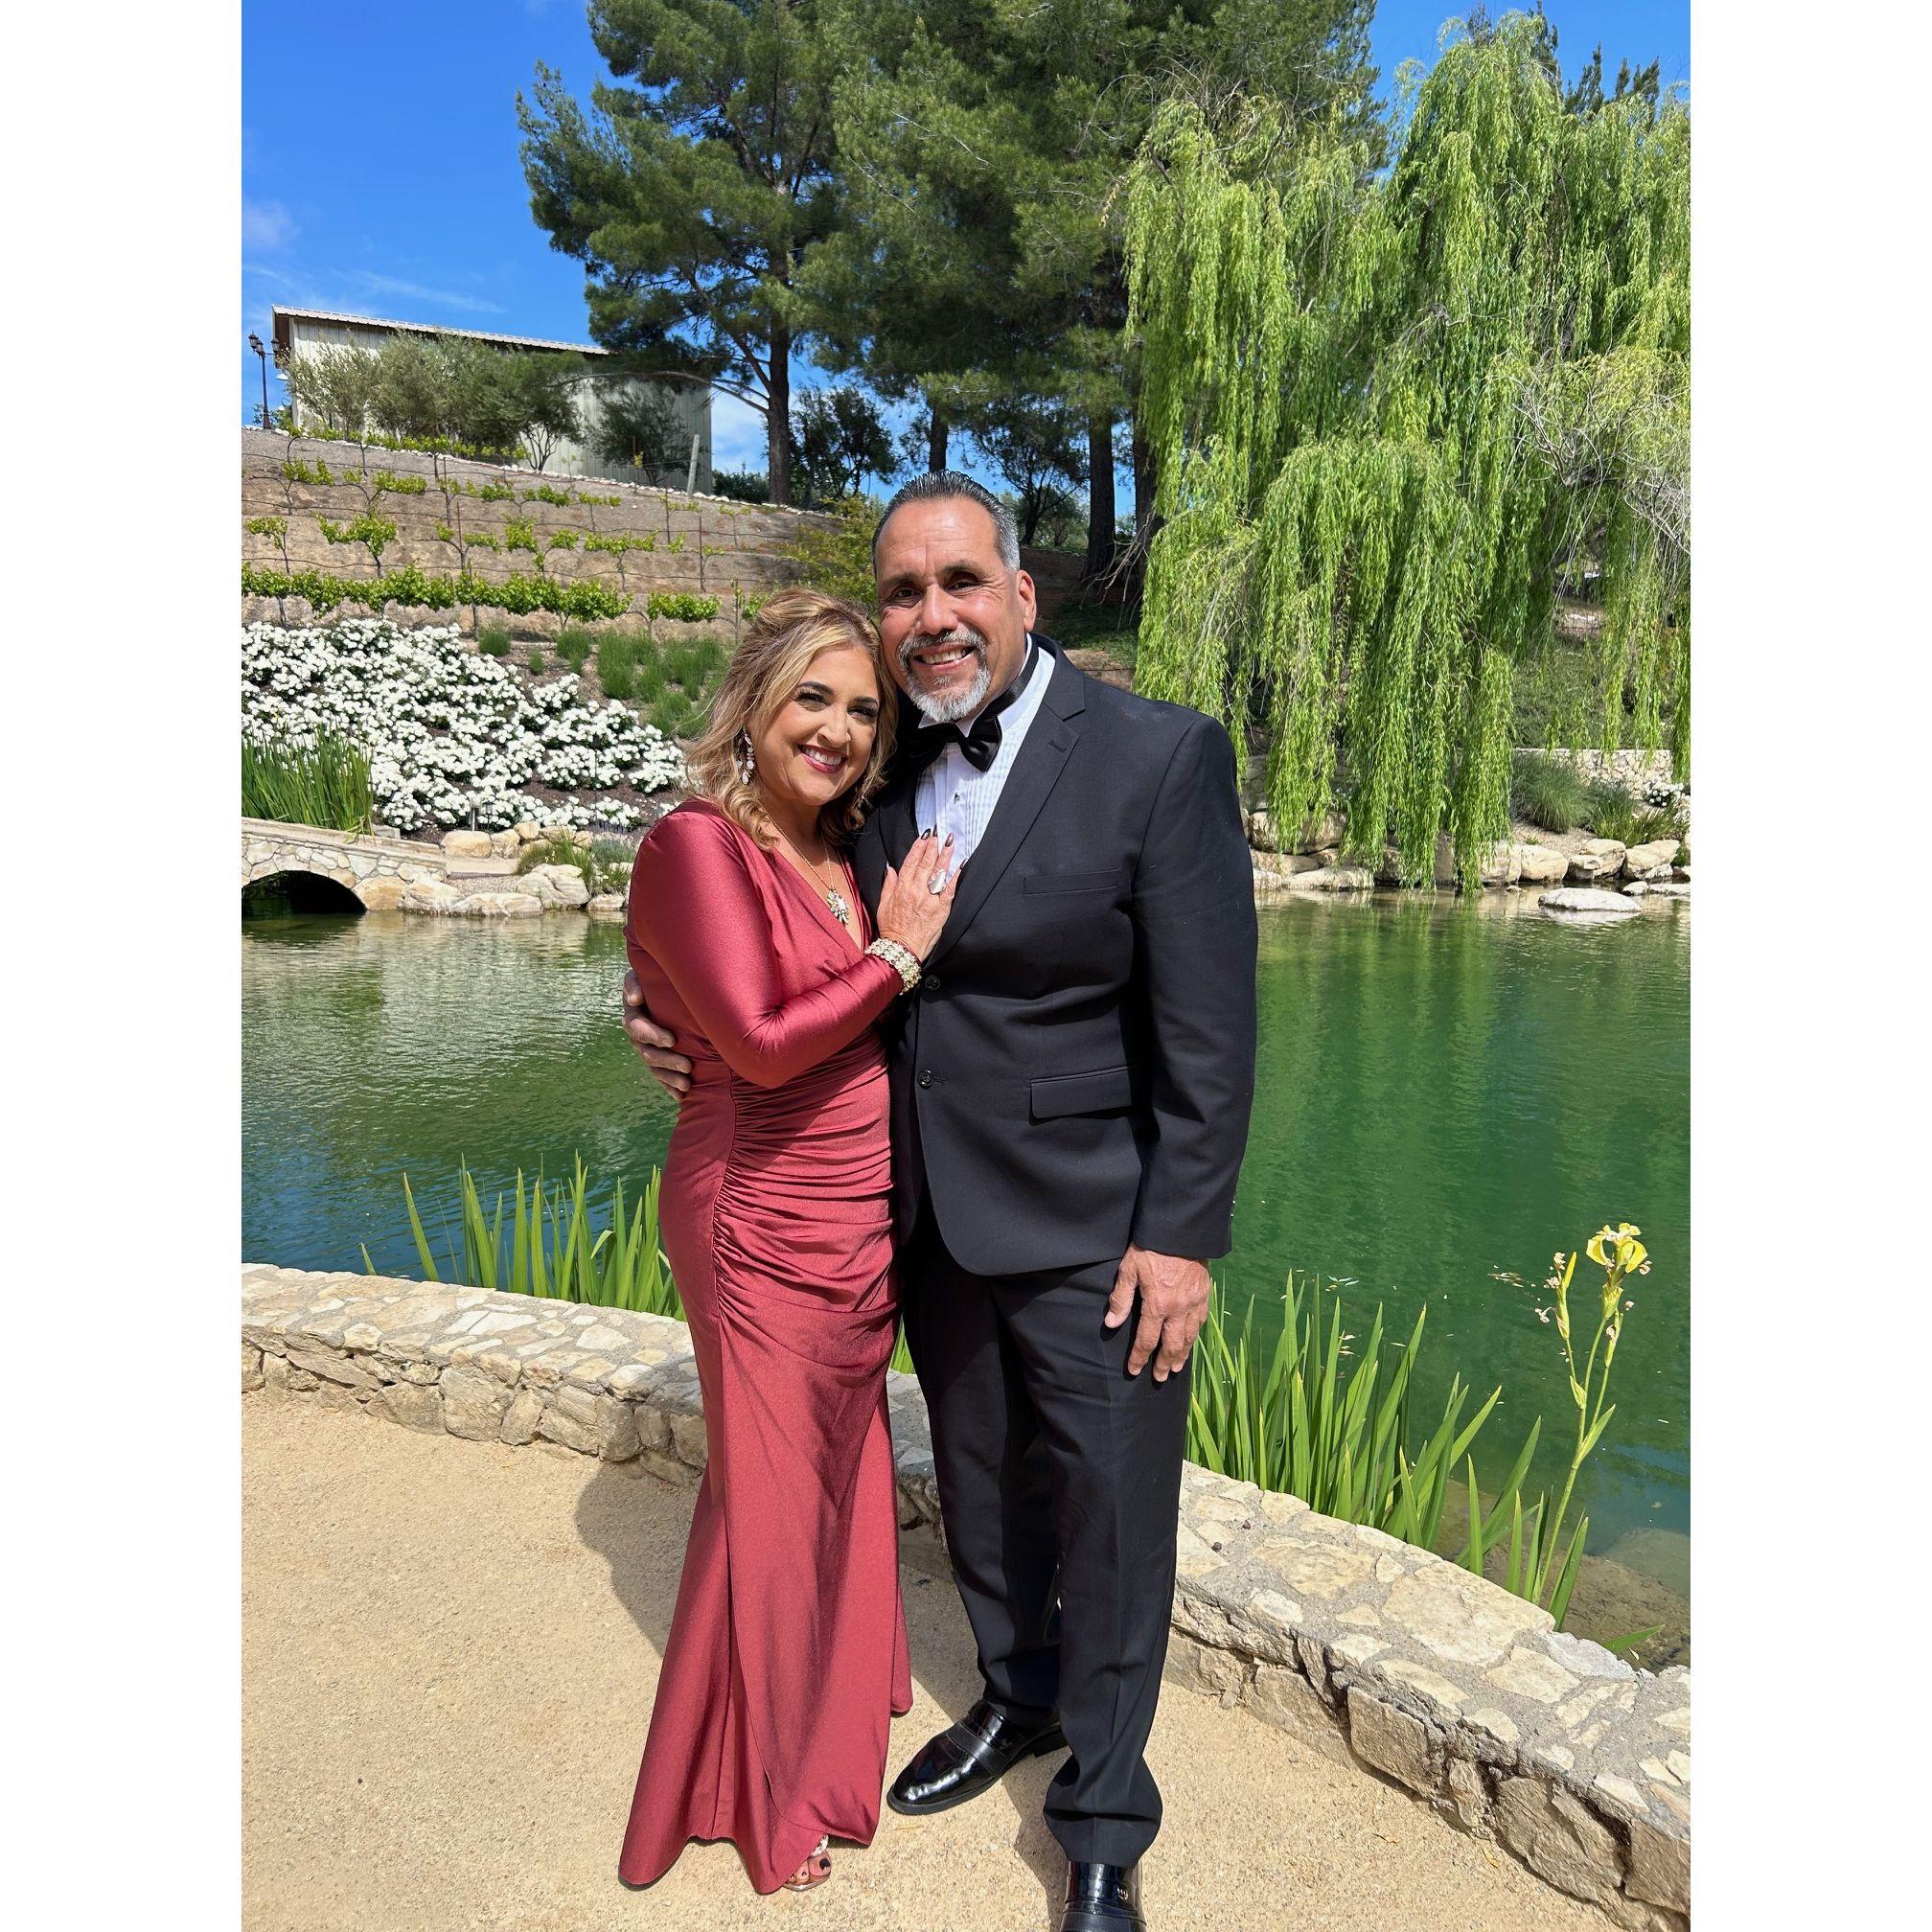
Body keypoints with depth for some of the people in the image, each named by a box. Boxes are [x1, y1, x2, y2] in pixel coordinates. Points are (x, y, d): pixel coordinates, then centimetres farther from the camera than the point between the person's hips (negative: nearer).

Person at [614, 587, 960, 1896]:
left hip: (862, 1224, 7)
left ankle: (827, 1723, 47)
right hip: (764, 1229, -7)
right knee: (771, 1504, 9)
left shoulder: (849, 858, 8)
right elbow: (761, 1040, -23)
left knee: (842, 1475, 21)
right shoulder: (697, 846, -15)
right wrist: (897, 954, -15)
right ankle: (757, 1797, 35)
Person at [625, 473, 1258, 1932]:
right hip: (931, 1210, 6)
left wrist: (1182, 1236, -15)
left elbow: (1208, 1029, -15)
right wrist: (682, 1020, -4)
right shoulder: (883, 768, 2)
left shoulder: (1161, 757, -14)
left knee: (1110, 1513, 9)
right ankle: (1019, 1696, 50)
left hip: (1089, 1224, -5)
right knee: (980, 1482, 23)